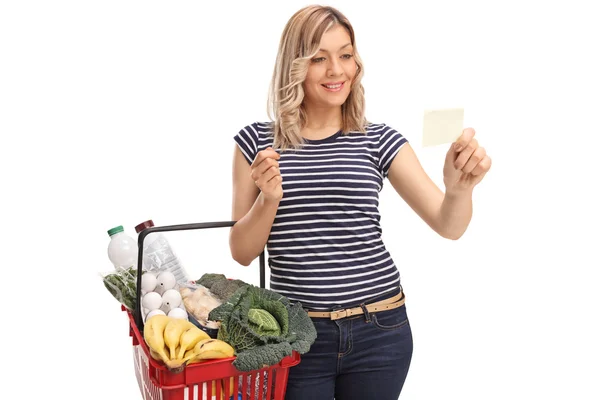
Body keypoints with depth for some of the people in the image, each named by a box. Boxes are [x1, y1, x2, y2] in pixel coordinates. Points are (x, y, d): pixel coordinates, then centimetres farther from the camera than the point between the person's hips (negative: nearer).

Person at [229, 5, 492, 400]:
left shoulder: (378, 140, 1)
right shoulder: (257, 141, -1)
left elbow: (449, 226, -5)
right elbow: (243, 253, 1)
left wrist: (459, 186, -26)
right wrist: (269, 199, -18)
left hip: (379, 330, 1)